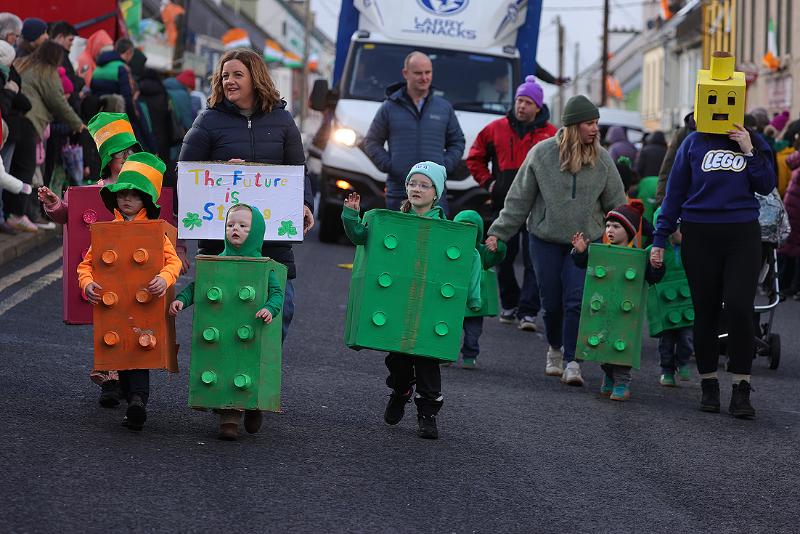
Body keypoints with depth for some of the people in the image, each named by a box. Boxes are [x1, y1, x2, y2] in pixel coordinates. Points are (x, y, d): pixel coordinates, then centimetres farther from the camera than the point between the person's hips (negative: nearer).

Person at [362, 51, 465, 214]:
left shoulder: (445, 108, 11)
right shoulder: (390, 107, 6)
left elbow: (457, 141, 19)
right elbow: (371, 142, 10)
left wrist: (446, 165, 2)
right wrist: (387, 165, -4)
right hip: (399, 191, 0)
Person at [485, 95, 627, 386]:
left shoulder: (601, 159, -2)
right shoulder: (542, 154, -7)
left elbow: (616, 203, 6)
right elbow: (519, 199, 0)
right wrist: (498, 232, -2)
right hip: (546, 239, 0)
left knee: (576, 302, -11)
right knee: (551, 302, 7)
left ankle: (572, 362, -7)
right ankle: (555, 349, 32)